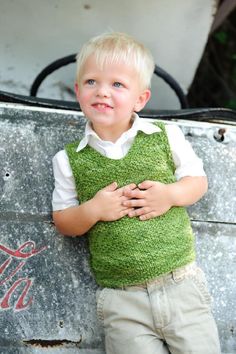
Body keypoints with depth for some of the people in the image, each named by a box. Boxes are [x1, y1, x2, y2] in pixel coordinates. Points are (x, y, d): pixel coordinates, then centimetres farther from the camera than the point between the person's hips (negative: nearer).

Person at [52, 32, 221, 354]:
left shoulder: (166, 137, 3)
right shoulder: (69, 159, 3)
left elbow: (198, 180, 12)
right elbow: (63, 222, 8)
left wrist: (171, 194, -9)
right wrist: (92, 210, -13)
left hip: (182, 283, 1)